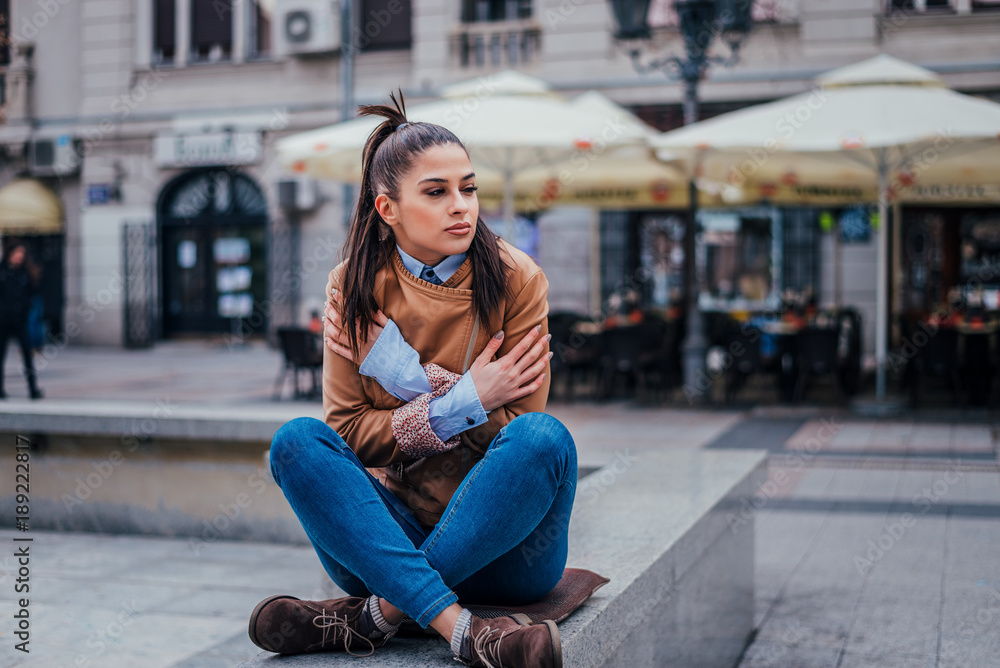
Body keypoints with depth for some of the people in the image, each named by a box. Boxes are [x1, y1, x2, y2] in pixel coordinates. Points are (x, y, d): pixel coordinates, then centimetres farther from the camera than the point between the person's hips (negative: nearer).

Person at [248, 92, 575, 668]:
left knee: (545, 437, -30)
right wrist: (464, 403, -16)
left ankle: (378, 613, -24)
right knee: (297, 441, -23)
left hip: (498, 545, -1)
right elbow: (348, 431, -4)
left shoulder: (516, 280, -4)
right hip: (393, 532, 1)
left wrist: (413, 380, -14)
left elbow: (519, 429, -6)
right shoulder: (354, 287, 0)